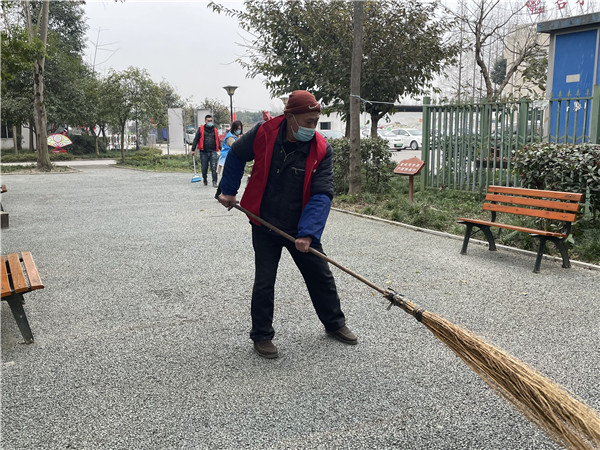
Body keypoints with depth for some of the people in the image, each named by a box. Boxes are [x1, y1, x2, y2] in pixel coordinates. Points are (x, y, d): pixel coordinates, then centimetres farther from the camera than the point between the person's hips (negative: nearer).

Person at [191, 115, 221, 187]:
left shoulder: (214, 129, 13)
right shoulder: (201, 129, 5)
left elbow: (217, 140, 19)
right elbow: (196, 139, 5)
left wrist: (221, 149, 9)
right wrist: (193, 150, 0)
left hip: (213, 151, 1)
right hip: (204, 152, -1)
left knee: (214, 167, -10)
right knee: (204, 168, 6)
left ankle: (214, 182, -7)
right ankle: (205, 179, 32)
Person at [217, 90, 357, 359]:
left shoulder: (321, 150, -13)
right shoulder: (263, 134, -15)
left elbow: (321, 195, -18)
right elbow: (236, 155, 6)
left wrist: (308, 233, -27)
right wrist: (228, 191, 10)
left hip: (300, 229, 2)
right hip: (265, 226, -1)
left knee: (321, 276, 12)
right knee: (264, 282, 2)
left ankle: (334, 324, 33)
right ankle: (261, 336, 20)